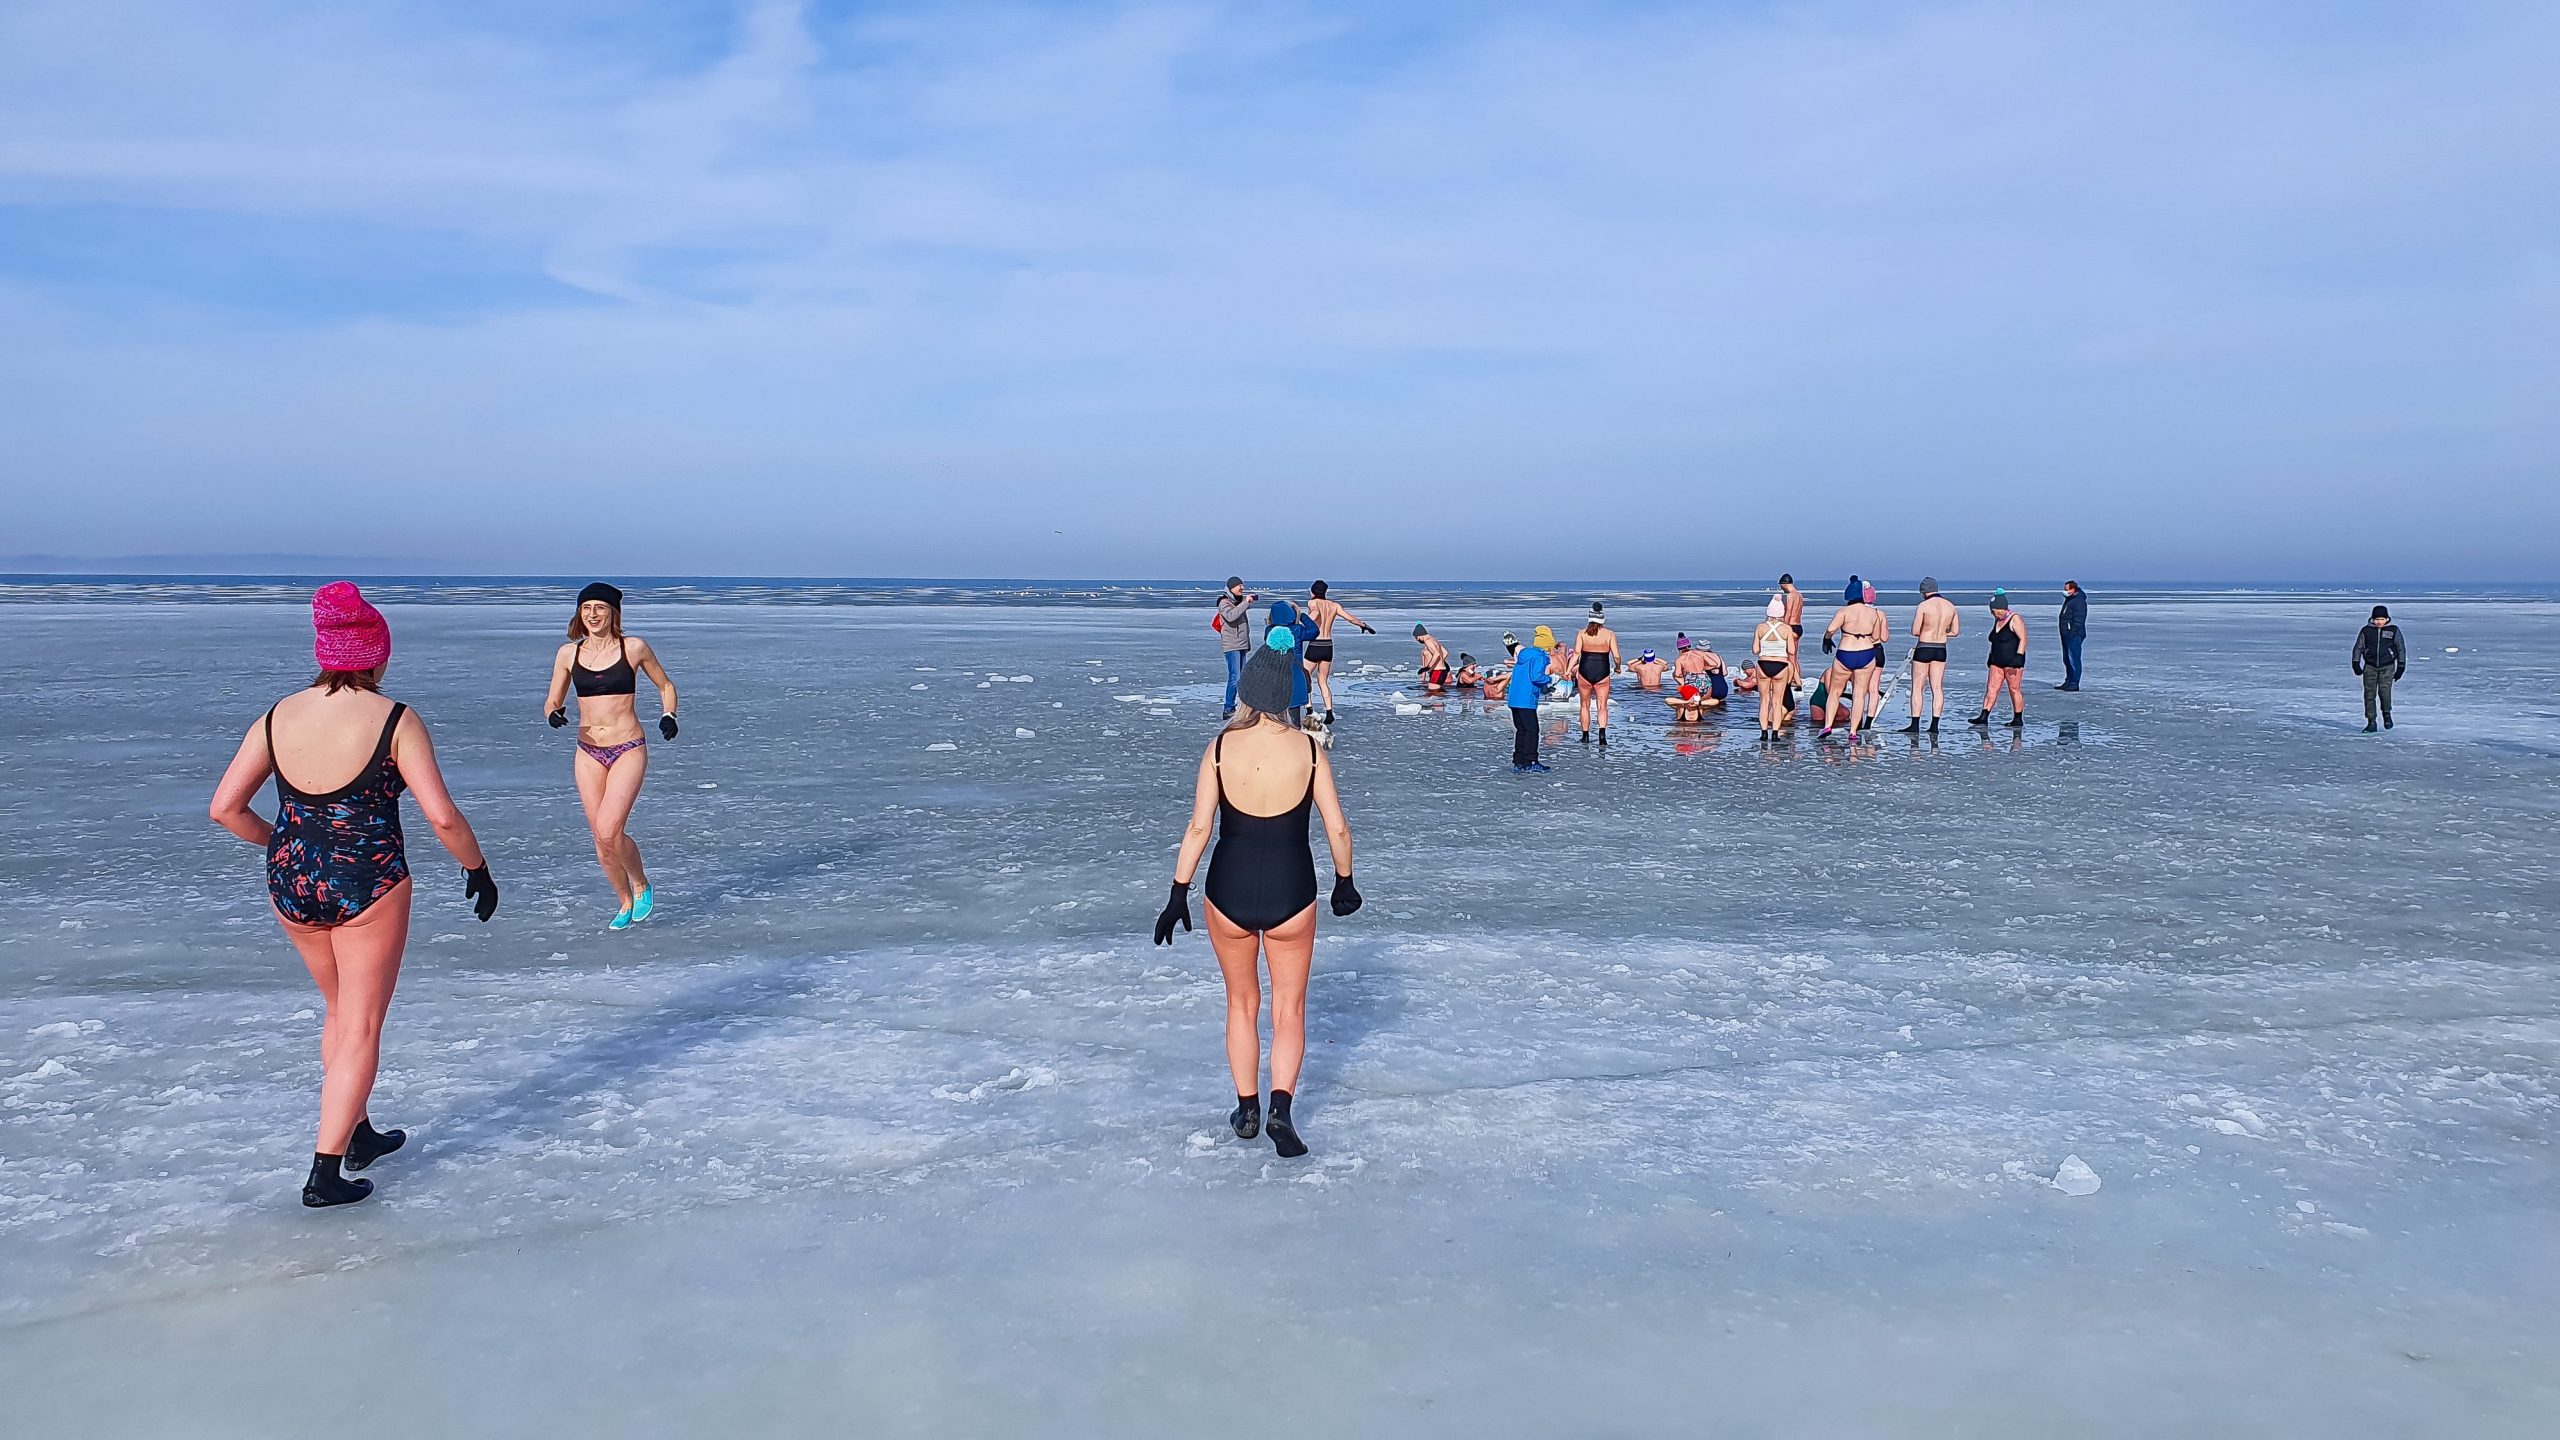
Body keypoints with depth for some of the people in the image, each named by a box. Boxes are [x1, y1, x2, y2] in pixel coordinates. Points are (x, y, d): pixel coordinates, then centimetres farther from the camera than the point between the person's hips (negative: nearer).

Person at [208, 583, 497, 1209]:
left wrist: (279, 845, 18)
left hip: (292, 881, 5)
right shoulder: (394, 720, -13)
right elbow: (442, 816, -17)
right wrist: (477, 869, -2)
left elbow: (225, 807, 1)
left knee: (339, 1010, 25)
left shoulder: (278, 717, 0)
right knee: (361, 1028, 6)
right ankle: (325, 1173, 6)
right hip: (368, 883, -5)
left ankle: (360, 1134, 37)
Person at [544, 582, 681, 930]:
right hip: (588, 753, 4)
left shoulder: (634, 648, -4)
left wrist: (668, 716, -8)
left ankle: (642, 885, 10)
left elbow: (665, 685, 10)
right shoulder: (569, 653, 4)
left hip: (628, 749, -4)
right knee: (601, 838, 7)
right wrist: (553, 714, -13)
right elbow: (552, 701, 10)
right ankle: (626, 903, 27)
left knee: (609, 832, -17)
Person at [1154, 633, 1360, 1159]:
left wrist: (1178, 895, -2)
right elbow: (1337, 828, -4)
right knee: (1289, 1009, 14)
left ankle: (1247, 1110, 28)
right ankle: (1281, 1107, -4)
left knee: (1241, 1004, 21)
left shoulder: (1220, 748, -8)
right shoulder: (1310, 749, -7)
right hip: (1291, 894, 0)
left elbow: (1199, 827, -9)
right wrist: (1345, 883, 12)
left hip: (1229, 893, 1)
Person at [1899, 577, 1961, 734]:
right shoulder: (1951, 606, 3)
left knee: (1917, 688, 2)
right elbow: (1955, 631, 9)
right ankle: (1934, 725, 6)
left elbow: (1915, 632, -13)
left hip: (1923, 649, -5)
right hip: (1941, 650, 5)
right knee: (1937, 688, 7)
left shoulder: (1924, 605, -14)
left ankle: (1915, 725, 1)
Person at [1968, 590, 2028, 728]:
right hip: (1997, 661, 8)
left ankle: (2018, 719, 8)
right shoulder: (1997, 620, 14)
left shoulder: (2015, 619, -11)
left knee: (2014, 689, 0)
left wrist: (2018, 657, -24)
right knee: (1991, 688, 1)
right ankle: (1983, 717, -2)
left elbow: (2023, 639, -16)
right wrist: (1991, 657, 21)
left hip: (2012, 661, -8)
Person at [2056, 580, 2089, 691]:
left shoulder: (2079, 602, -14)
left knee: (2074, 659, -9)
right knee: (2067, 660, 14)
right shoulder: (2068, 599, 17)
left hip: (2074, 636, -11)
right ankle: (2068, 682, 22)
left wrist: (2072, 633, -24)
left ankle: (2074, 684, -8)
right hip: (2067, 635, 11)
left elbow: (2078, 620, -20)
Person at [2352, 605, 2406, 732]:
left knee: (2384, 690, -18)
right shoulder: (2366, 630, 4)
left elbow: (2401, 648, 8)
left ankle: (2386, 713, 10)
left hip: (2387, 667, -2)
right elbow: (2358, 647, 10)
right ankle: (2371, 722, 2)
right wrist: (2356, 664, 1)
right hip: (2370, 666, 2)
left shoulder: (2393, 630, 3)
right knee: (2369, 693, -4)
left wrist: (2401, 667, 6)